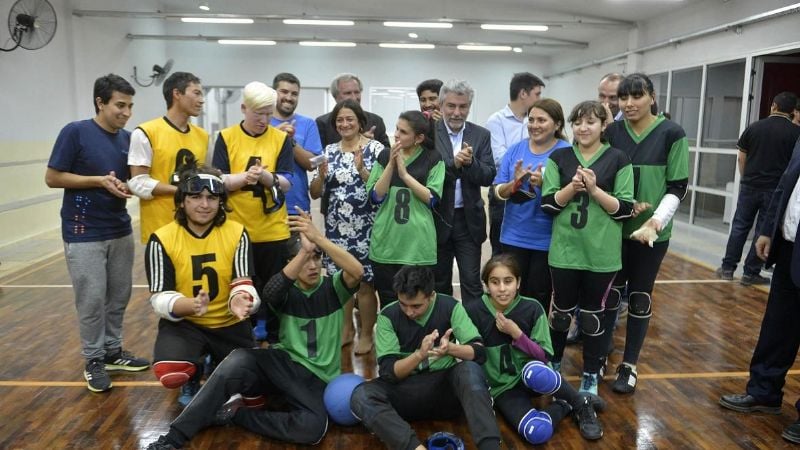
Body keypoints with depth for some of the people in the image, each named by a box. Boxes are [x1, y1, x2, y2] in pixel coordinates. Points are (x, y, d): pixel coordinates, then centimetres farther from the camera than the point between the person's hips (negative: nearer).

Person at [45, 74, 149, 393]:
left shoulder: (128, 138, 5)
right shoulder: (75, 132, -10)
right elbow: (52, 178, -9)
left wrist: (126, 187, -9)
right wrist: (99, 180, -18)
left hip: (121, 231, 5)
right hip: (84, 234, -5)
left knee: (119, 296, 11)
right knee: (92, 300, 1)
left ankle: (113, 351, 27)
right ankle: (93, 360, 17)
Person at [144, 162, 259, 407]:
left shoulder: (237, 233, -8)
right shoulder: (162, 239, -12)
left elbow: (244, 284, -12)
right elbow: (160, 298, -14)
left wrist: (240, 301, -38)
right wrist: (191, 305, -36)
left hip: (229, 324, 2)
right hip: (182, 323, -1)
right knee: (170, 374, -30)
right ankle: (193, 380, 10)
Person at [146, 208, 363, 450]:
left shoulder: (333, 288, -1)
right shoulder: (287, 292, 1)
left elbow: (357, 271, -24)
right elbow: (269, 293, -25)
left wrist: (318, 238, -34)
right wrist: (303, 251, -36)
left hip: (316, 379, -1)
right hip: (284, 363, 1)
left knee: (312, 428, -32)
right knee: (238, 361, -31)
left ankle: (235, 413, -14)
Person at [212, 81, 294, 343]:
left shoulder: (281, 139, 2)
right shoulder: (226, 137, 1)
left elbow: (287, 183, -4)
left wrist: (266, 177, -25)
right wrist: (244, 176, -24)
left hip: (273, 230, 0)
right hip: (235, 229, 0)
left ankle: (272, 339, 24)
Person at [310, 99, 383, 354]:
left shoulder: (375, 148, -3)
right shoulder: (329, 151, 8)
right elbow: (315, 193, 7)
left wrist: (362, 170, -22)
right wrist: (322, 175, -12)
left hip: (365, 228, -4)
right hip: (336, 228, 4)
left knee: (364, 282, 2)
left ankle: (366, 334, 18)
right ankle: (346, 328, 29)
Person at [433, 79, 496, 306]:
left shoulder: (481, 135, 2)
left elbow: (488, 177, -3)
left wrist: (471, 162, -21)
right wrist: (452, 163, -25)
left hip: (469, 219, 1)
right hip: (438, 218, -1)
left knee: (472, 282, 3)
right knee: (439, 281, 14)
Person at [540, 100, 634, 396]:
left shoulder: (618, 160, -1)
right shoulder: (559, 158, 3)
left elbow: (625, 209, -4)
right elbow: (547, 204, -1)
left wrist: (594, 189, -17)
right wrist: (572, 187, -17)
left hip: (601, 253, -1)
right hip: (565, 250, 1)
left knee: (593, 314, 10)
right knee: (562, 310, 13)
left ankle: (591, 375, 26)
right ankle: (553, 363, 35)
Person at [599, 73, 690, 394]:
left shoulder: (672, 134, -5)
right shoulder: (612, 132, 1)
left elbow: (678, 187, -5)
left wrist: (656, 221, -18)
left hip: (653, 232, -1)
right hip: (614, 228, 2)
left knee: (640, 297, 8)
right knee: (609, 293, 9)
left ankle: (629, 365, 22)